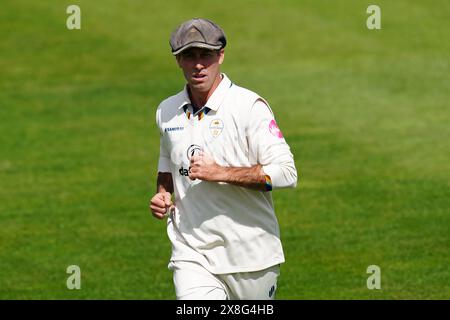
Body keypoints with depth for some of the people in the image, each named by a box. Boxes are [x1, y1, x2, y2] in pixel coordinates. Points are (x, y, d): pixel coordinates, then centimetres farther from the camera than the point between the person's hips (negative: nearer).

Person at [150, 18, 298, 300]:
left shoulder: (249, 106, -9)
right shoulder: (167, 112, 8)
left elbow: (286, 173, -17)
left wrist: (220, 173, -22)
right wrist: (162, 194, 6)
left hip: (250, 254, -3)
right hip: (192, 255, 3)